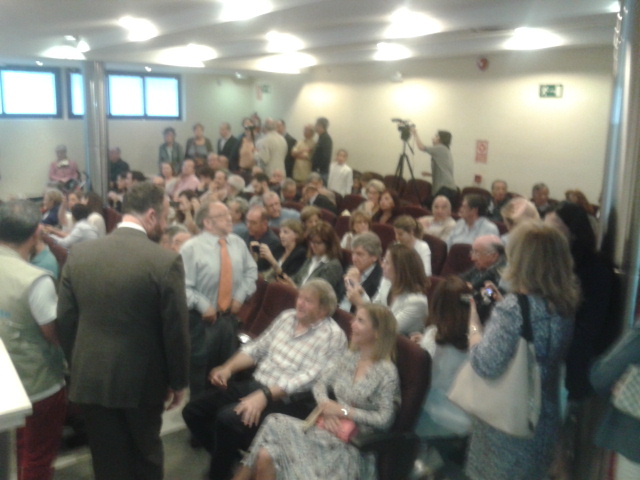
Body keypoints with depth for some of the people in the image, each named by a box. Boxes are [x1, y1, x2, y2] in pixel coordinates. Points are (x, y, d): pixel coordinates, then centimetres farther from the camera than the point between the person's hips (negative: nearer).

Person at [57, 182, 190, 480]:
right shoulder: (166, 261, -19)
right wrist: (178, 381, 0)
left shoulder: (79, 254, -4)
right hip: (141, 378, -3)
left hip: (90, 377, 3)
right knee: (146, 453, 22)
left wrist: (78, 366, 15)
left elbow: (64, 321, 1)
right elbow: (175, 329, -14)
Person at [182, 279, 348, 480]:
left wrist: (264, 395, -29)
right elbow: (257, 347, 14)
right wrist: (228, 368, -2)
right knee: (193, 411, 0)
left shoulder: (333, 336, -12)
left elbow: (308, 378, -20)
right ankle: (227, 458, 20)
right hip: (253, 384, 8)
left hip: (286, 400, -7)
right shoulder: (287, 316, 10)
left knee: (228, 419, -29)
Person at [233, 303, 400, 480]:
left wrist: (343, 410, -15)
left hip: (354, 445, -6)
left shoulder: (387, 372, -11)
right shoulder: (349, 357, 8)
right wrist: (326, 407, -9)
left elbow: (385, 419, -15)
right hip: (330, 428, 6)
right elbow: (320, 384, 12)